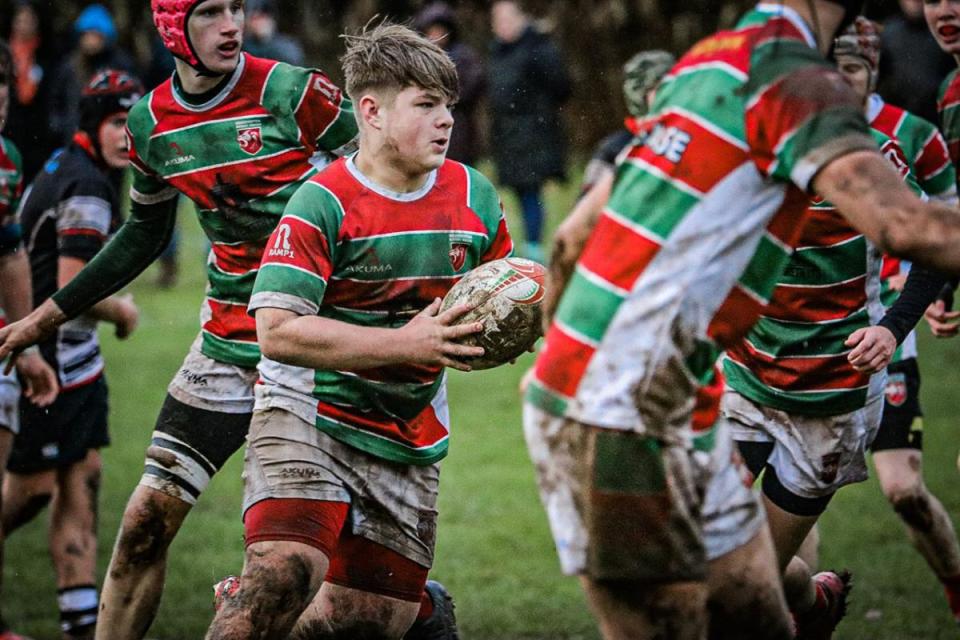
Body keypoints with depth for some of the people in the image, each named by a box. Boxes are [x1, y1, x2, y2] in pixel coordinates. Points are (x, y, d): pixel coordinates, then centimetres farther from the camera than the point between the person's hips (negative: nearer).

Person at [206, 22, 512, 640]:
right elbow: (277, 332, -23)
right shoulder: (323, 203, -15)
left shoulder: (475, 196, 2)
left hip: (408, 440, 6)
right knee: (289, 567, -28)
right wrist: (406, 344, -27)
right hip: (309, 411, -5)